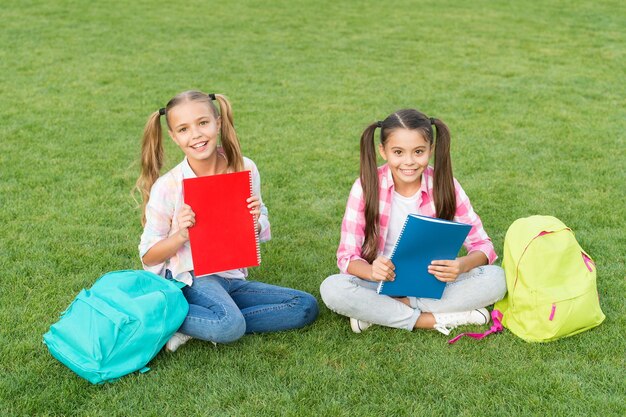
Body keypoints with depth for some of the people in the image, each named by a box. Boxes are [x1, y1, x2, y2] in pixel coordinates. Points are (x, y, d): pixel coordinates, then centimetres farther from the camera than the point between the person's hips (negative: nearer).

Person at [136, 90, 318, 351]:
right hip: (190, 278, -6)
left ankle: (200, 325, -12)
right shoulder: (166, 187, -9)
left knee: (306, 307, -10)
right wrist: (181, 234, -20)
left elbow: (258, 236, 12)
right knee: (230, 325, -35)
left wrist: (255, 221, -12)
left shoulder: (245, 169, -1)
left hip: (233, 278, 6)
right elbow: (148, 257, -1)